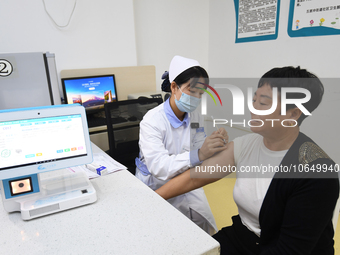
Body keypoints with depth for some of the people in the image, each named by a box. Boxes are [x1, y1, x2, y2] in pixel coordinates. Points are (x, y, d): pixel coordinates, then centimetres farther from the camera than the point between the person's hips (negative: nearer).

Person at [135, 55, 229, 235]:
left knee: (203, 223, -5)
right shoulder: (152, 121, -23)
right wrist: (198, 155, -49)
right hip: (154, 186, -5)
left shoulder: (195, 116, -2)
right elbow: (158, 167, -35)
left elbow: (198, 152, -1)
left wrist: (214, 143, -23)